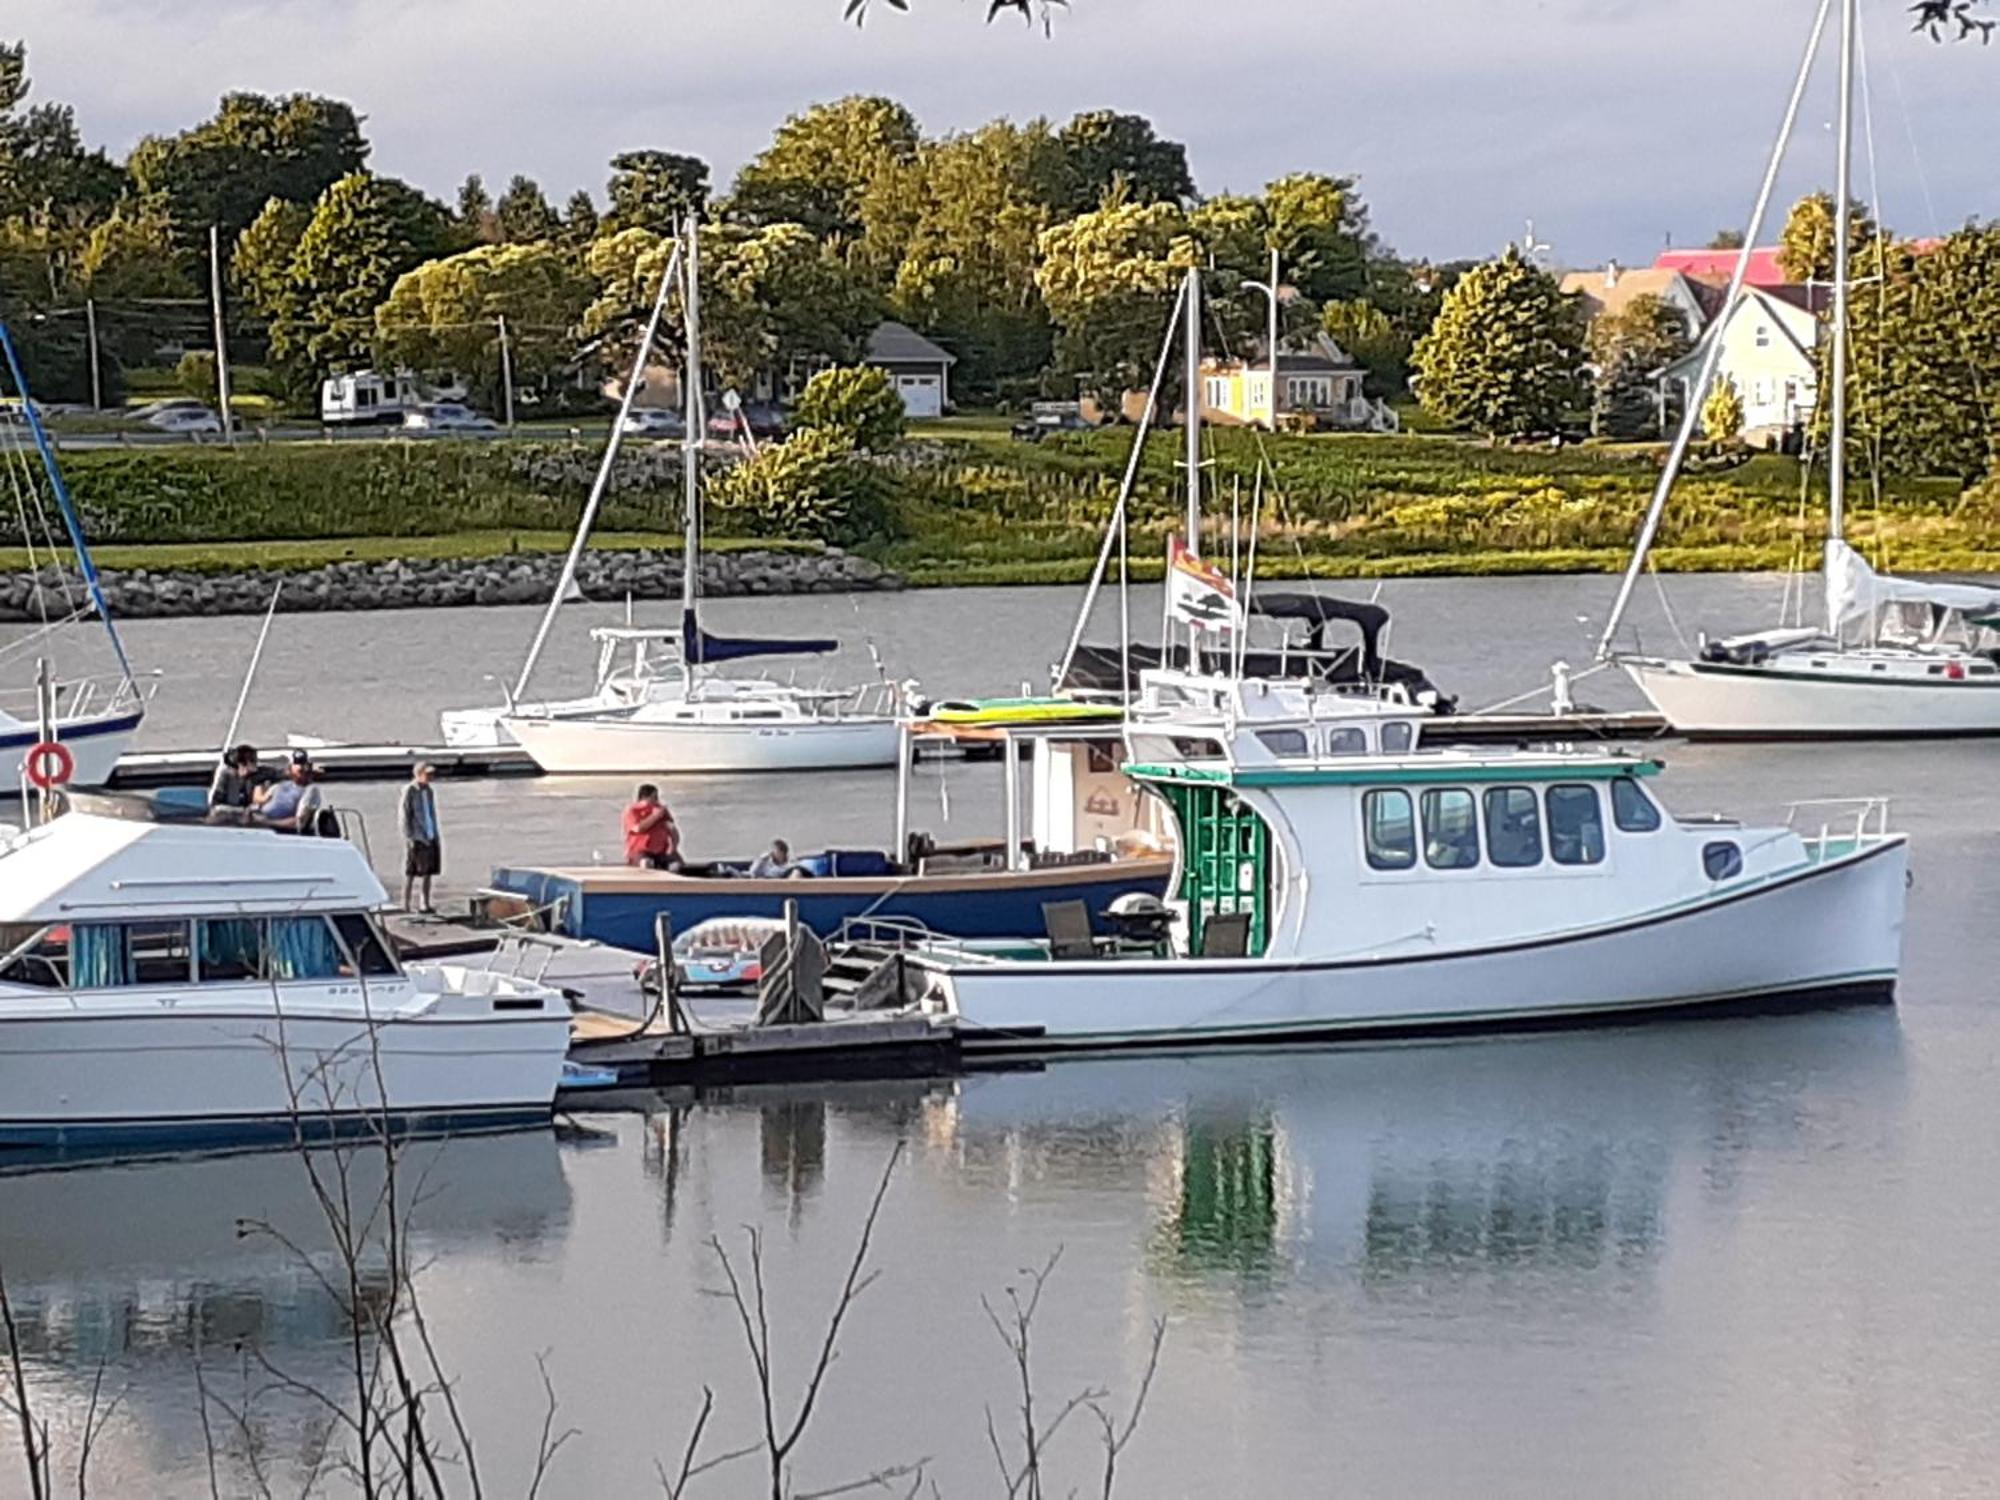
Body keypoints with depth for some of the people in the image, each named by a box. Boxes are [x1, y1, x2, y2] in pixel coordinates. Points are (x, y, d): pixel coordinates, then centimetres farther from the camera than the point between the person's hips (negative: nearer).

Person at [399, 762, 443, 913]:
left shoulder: (429, 791, 12)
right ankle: (406, 905, 5)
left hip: (430, 837, 7)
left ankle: (426, 904, 14)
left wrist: (436, 836, 14)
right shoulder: (409, 791, -9)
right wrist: (409, 837, -16)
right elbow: (403, 816, -11)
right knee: (411, 873, -1)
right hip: (416, 839, -7)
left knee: (428, 872, 8)